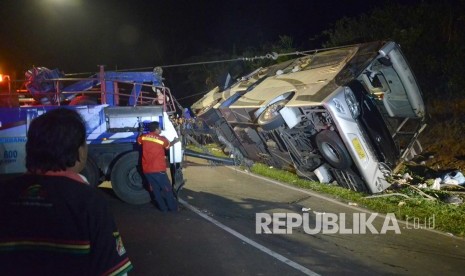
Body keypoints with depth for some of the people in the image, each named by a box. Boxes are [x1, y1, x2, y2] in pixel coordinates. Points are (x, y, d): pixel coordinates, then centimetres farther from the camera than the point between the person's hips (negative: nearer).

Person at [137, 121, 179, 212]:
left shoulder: (144, 137, 4)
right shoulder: (162, 139, -4)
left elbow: (138, 140, 27)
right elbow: (168, 145, 18)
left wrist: (140, 133, 47)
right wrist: (175, 141, 39)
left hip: (146, 169, 4)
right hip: (158, 169, -4)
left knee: (155, 190, 14)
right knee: (167, 189, 8)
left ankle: (163, 208, 20)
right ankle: (173, 208, 14)